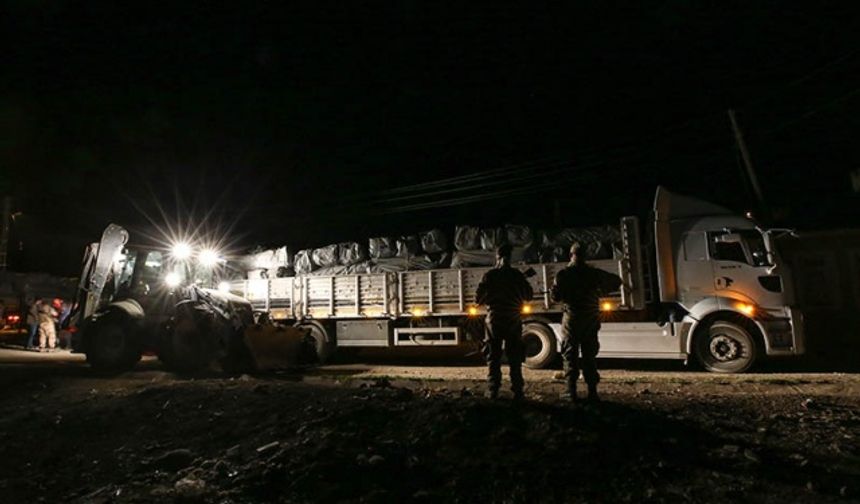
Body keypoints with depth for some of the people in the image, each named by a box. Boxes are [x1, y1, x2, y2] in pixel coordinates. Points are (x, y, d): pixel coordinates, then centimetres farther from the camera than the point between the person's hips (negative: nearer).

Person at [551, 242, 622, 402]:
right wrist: (600, 291, 17)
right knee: (589, 356, 9)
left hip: (571, 319, -2)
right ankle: (592, 392, 8)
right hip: (591, 319, 2)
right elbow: (617, 281, 10)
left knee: (570, 355, 5)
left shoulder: (563, 274, -6)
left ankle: (571, 391, 2)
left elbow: (555, 297, -8)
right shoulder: (594, 273, 0)